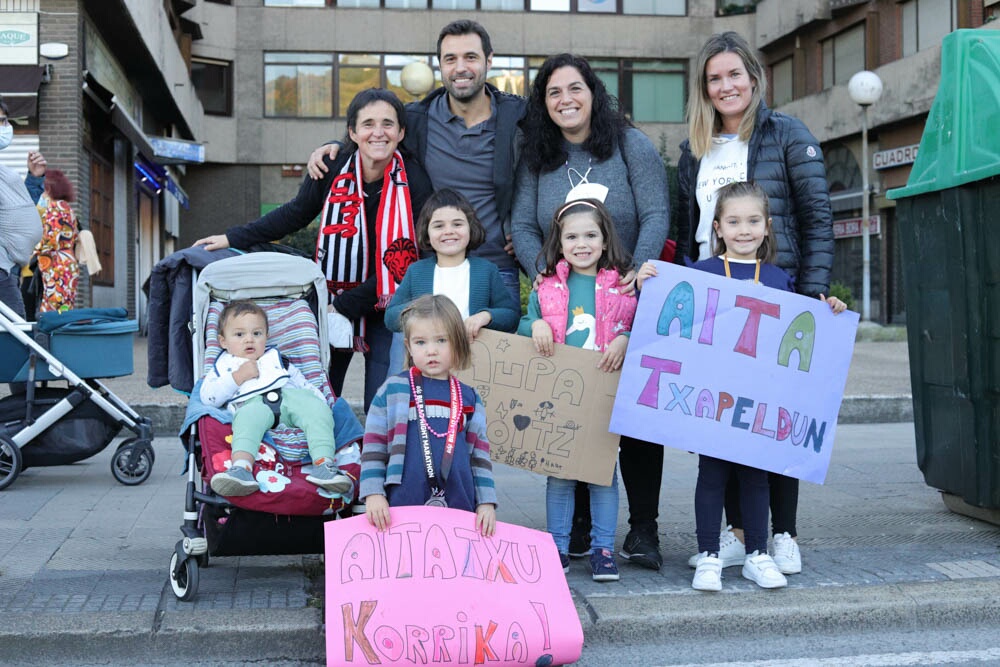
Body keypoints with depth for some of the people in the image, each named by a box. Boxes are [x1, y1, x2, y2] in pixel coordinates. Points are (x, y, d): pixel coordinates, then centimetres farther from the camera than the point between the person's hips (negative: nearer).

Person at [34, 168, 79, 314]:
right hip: (69, 264, 9)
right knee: (65, 312, 6)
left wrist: (34, 251, -2)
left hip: (56, 268, -9)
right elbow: (75, 237, 20)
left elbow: (50, 239, -15)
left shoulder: (54, 207, -7)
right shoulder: (67, 208, 18)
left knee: (52, 312, -11)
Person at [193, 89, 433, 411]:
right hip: (330, 300, 3)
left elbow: (403, 264, -16)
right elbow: (294, 214, 10)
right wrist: (233, 238, 8)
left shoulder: (414, 182, -15)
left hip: (384, 308, -2)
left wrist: (344, 306, -17)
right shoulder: (332, 169, -8)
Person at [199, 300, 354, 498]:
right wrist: (238, 377, 5)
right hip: (251, 403, -3)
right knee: (248, 418, -40)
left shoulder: (276, 358, 40)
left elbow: (304, 384, 30)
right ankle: (241, 468, -63)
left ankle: (323, 463, -46)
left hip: (288, 395, 3)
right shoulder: (224, 366, 32)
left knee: (316, 408, -29)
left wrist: (322, 401, 10)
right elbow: (207, 398, 14)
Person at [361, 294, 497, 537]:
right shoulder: (392, 391, 3)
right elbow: (373, 448, 3)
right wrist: (373, 494, -6)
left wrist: (486, 503, 4)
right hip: (403, 504, -2)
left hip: (460, 507, 2)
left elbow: (480, 455, 12)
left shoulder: (469, 399, 11)